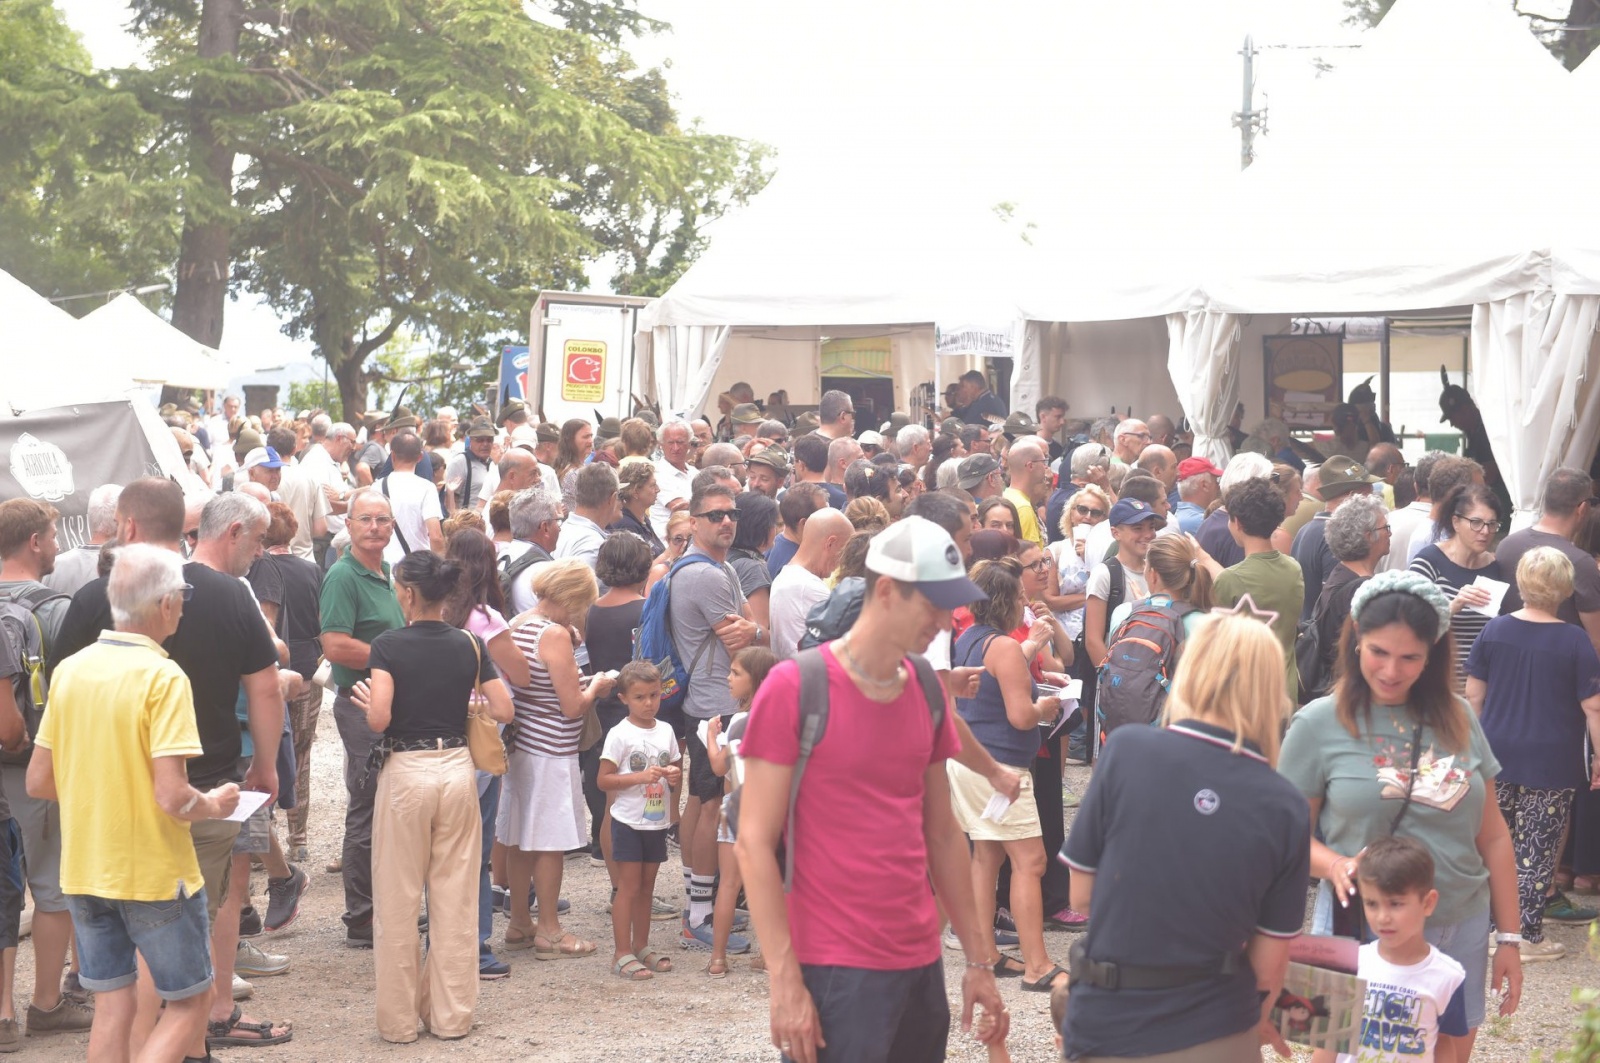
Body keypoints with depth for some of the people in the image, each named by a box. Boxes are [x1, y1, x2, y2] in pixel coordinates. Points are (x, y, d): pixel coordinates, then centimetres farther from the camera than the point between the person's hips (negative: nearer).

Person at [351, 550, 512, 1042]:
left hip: (405, 771, -3)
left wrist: (364, 700, 3)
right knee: (456, 899, 10)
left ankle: (399, 1019, 12)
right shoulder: (470, 645, 1)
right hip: (457, 769, 3)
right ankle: (451, 1016, 14)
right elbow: (503, 710, 1)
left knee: (398, 903, 7)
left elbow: (378, 719, -18)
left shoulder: (389, 645, -9)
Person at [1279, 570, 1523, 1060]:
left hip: (1459, 928, 3)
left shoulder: (1456, 718, 5)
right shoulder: (1317, 725, -5)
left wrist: (1509, 937, 9)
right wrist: (1334, 865, -21)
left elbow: (1492, 835, 10)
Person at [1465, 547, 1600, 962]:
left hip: (1496, 754, 3)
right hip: (1552, 763, -3)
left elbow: (1473, 695, 4)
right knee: (1537, 850, 4)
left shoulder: (1494, 630, -1)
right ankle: (1527, 935, 8)